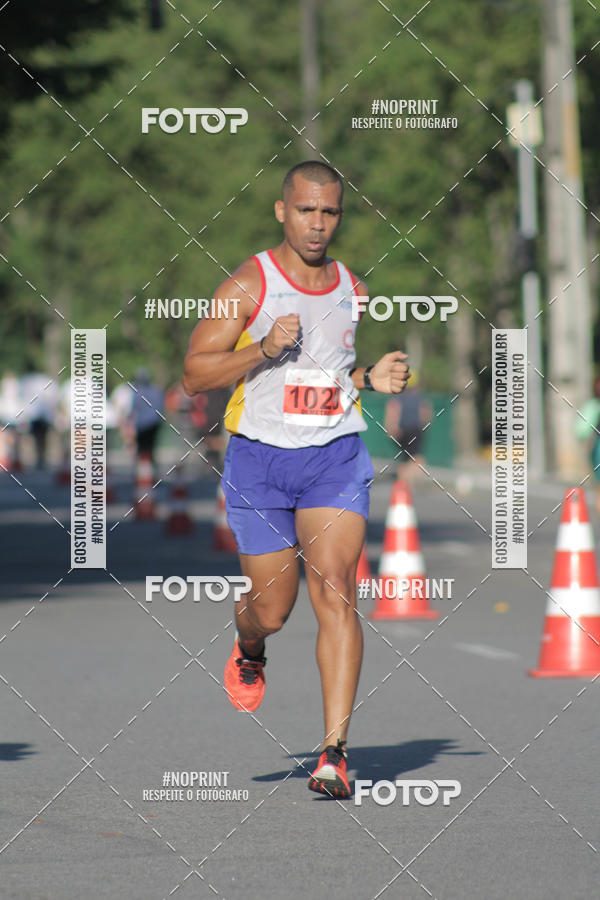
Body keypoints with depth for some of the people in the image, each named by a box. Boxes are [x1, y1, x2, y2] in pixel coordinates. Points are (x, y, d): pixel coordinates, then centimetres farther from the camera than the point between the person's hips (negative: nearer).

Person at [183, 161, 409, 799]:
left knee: (336, 593, -15)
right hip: (259, 459, -2)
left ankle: (334, 753, -17)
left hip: (336, 458, 2)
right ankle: (248, 649, 46)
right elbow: (194, 375, -8)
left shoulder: (351, 290, 8)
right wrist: (265, 348, -21)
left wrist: (372, 379, 4)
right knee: (272, 609, 6)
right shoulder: (247, 286, -6)